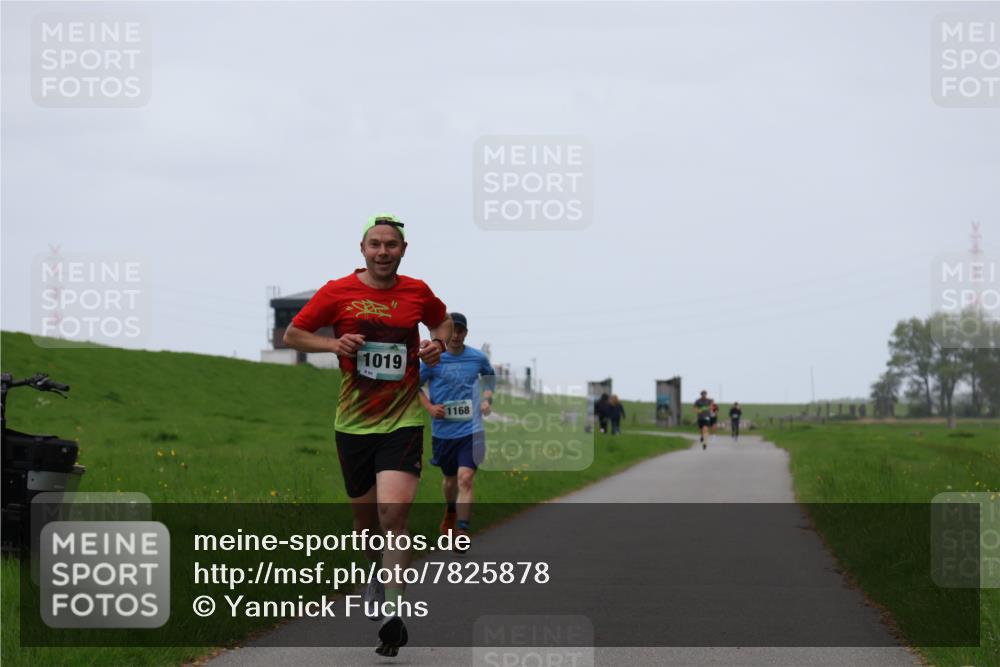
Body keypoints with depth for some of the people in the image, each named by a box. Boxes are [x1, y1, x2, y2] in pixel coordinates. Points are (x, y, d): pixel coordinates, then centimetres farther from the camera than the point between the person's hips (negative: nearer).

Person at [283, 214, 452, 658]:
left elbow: (443, 321, 24)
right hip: (353, 424, 1)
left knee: (393, 511, -19)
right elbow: (292, 335, 5)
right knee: (365, 515, 13)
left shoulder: (418, 293, 2)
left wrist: (437, 344, 1)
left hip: (402, 421, -1)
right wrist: (333, 344, -12)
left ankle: (392, 612, -19)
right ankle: (377, 572, 47)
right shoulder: (337, 293, -2)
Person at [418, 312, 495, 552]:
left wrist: (487, 399, 6)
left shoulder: (478, 358, 0)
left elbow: (490, 376, 22)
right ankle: (450, 512, 50)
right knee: (450, 478, 19)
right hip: (443, 430, 1)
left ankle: (462, 532, -18)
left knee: (465, 479, -17)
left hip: (470, 430, -1)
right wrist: (429, 406, -7)